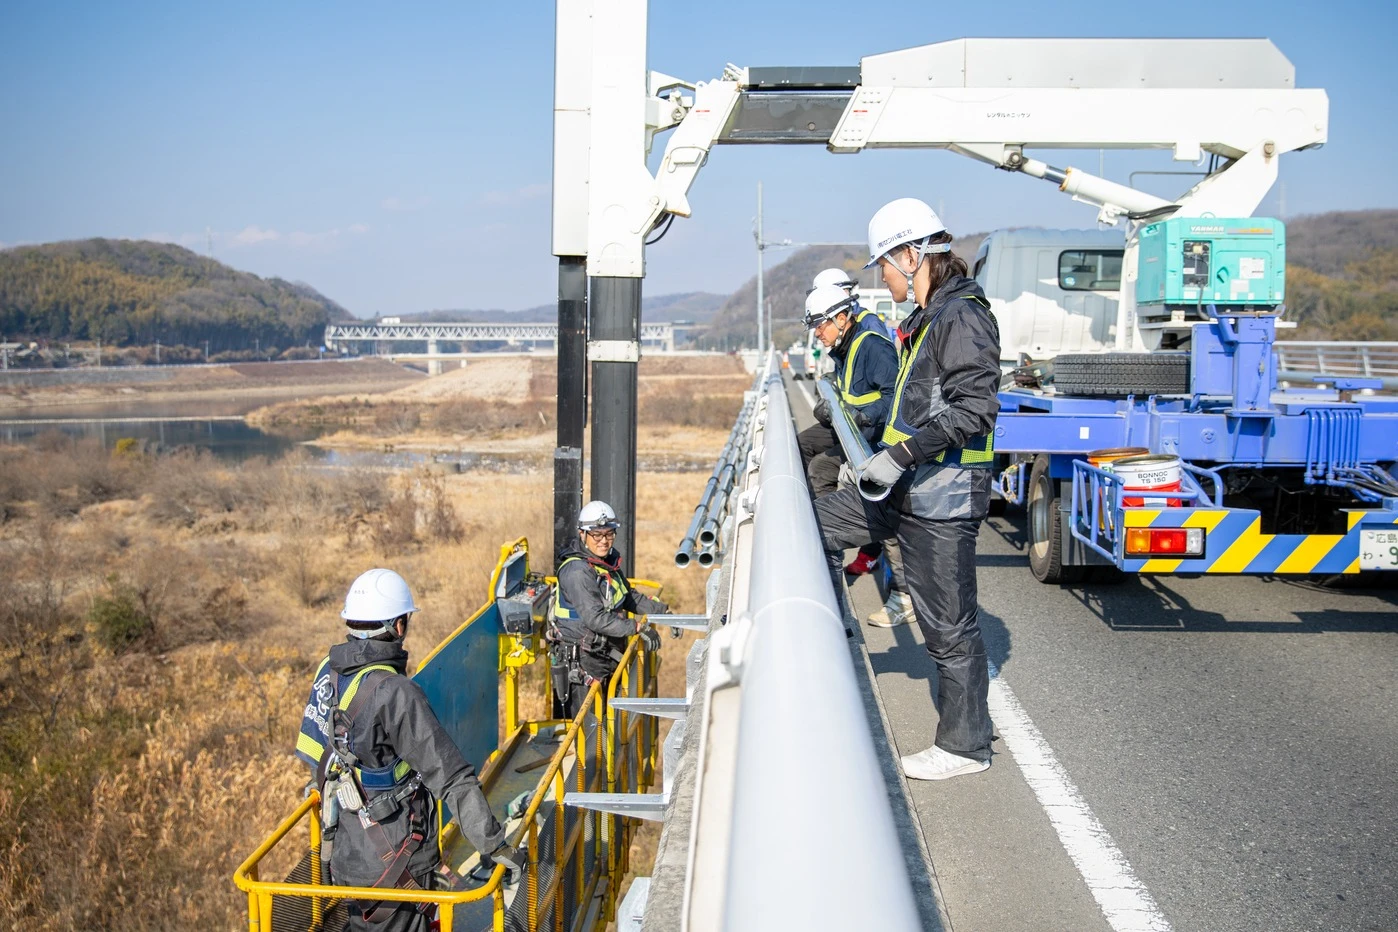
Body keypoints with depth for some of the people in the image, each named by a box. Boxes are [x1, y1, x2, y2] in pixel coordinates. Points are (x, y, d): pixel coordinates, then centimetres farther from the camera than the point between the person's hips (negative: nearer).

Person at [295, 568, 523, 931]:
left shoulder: (329, 671, 0)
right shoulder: (394, 693, -25)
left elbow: (316, 758, 13)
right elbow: (451, 777, -25)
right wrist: (493, 845, -19)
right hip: (394, 867, -8)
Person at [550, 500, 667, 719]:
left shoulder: (609, 560, 9)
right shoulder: (577, 571, -21)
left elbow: (628, 596, 21)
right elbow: (596, 618, -28)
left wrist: (662, 610, 10)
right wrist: (638, 627, -32)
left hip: (604, 655, 9)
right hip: (579, 662, -9)